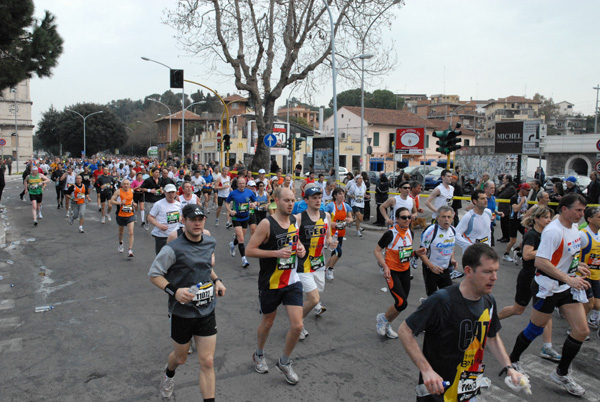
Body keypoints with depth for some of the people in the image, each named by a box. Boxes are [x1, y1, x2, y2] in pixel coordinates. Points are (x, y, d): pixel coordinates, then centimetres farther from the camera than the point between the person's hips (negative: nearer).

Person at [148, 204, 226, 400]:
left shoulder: (210, 242, 0)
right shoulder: (173, 249, -19)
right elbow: (153, 274, -13)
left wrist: (216, 280, 2)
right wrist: (174, 291, -27)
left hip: (207, 311, 3)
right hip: (181, 312, -3)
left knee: (207, 362, 0)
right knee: (180, 357, 20)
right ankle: (168, 375, 56)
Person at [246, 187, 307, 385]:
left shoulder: (294, 220, 3)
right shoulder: (267, 224, -16)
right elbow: (249, 250, -17)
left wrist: (301, 248, -1)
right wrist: (276, 253, -25)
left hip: (292, 282, 5)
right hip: (271, 283, -4)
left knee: (297, 325, -1)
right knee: (267, 322, 16)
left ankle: (284, 362, 24)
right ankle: (259, 355, 45)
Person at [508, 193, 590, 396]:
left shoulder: (574, 227, 7)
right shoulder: (553, 230, -22)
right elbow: (540, 261, -28)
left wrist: (577, 266, 7)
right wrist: (568, 279, -30)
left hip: (567, 287, 8)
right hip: (548, 287, -8)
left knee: (582, 330, 3)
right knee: (535, 328, 6)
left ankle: (561, 373, 19)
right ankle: (513, 360, 29)